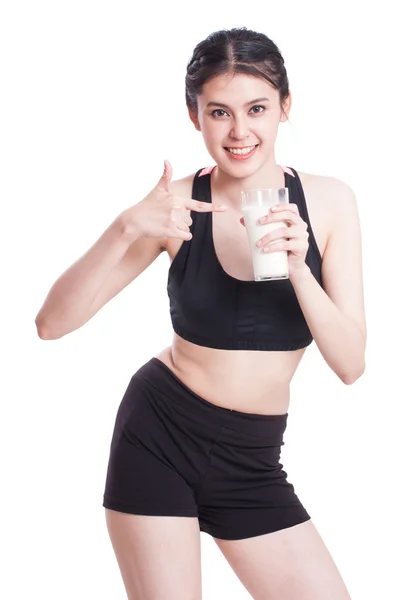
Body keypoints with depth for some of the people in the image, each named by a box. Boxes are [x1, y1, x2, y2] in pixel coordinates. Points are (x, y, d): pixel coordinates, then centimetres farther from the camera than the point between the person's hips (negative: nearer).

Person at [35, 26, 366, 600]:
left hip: (252, 461, 3)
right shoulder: (177, 205, -9)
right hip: (160, 436, -2)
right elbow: (53, 322, -13)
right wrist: (126, 229, -27)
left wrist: (299, 268, -24)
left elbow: (350, 364, -8)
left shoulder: (328, 201, -5)